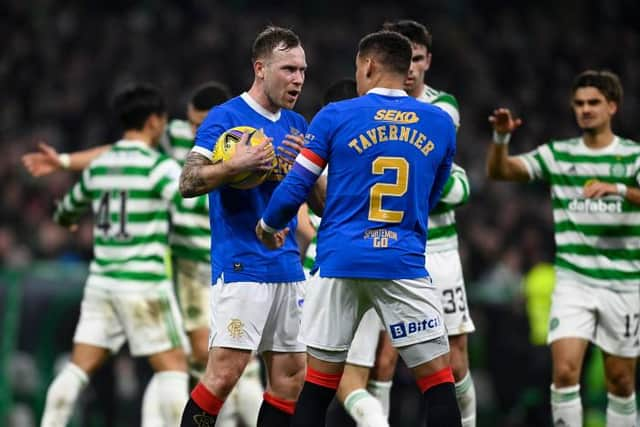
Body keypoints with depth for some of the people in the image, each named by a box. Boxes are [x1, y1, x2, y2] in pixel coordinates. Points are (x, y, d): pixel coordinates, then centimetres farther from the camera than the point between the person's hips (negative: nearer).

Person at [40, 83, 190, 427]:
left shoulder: (98, 166, 11)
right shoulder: (156, 166, -11)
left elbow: (71, 204, 31)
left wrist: (62, 217, 54)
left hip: (101, 280, 6)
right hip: (143, 283, -6)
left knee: (79, 367, 6)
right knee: (173, 366, 1)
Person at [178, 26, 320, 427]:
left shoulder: (297, 126, 14)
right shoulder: (225, 117, -4)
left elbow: (324, 203, 14)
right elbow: (189, 182, -12)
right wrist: (237, 165, -26)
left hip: (288, 268, 7)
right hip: (241, 268, -7)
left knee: (291, 378, 6)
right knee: (224, 374, -14)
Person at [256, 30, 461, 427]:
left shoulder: (335, 117, 2)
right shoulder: (440, 124, 7)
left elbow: (295, 189, 2)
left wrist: (269, 226, 22)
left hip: (340, 263, 0)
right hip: (404, 265, 0)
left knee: (318, 385, 9)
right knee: (439, 380, 1)